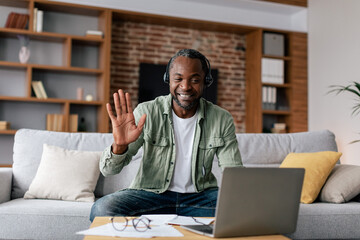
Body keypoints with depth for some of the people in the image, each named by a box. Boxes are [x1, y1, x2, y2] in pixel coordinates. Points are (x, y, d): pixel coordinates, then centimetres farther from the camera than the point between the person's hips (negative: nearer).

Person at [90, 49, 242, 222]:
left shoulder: (222, 120, -3)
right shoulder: (146, 112, -9)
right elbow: (108, 170, -10)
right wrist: (120, 145, -34)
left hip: (200, 195, 2)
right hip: (151, 193, -1)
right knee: (102, 209, -28)